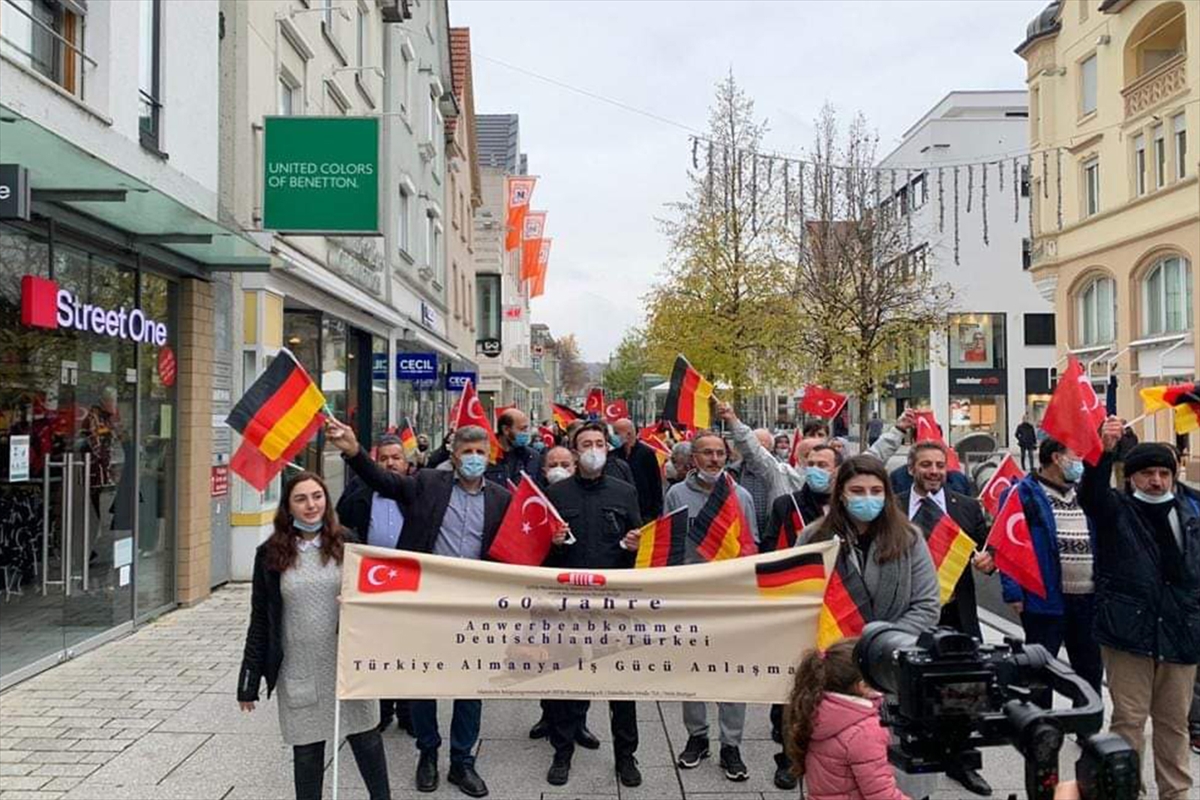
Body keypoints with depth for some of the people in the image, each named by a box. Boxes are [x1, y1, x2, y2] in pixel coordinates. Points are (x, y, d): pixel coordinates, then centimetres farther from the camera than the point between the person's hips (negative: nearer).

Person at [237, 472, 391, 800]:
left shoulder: (345, 543, 0)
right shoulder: (270, 553, 0)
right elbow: (259, 621, 3)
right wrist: (249, 682, 3)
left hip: (347, 662, 0)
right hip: (299, 669, 0)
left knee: (367, 739, 7)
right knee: (307, 750, 9)